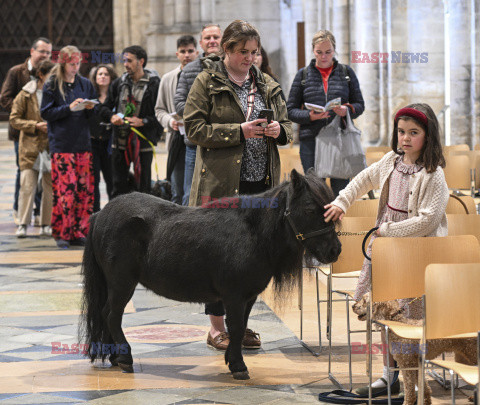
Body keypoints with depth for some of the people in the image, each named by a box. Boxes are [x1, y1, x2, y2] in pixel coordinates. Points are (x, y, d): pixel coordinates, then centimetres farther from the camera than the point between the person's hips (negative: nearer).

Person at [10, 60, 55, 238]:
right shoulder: (25, 95, -1)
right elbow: (14, 119, -1)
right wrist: (35, 126, -13)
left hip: (52, 147, 3)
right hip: (30, 147, -3)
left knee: (51, 187, 3)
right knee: (27, 187, -6)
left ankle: (46, 225, 13)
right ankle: (23, 225, 1)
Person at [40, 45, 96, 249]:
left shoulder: (85, 84, 14)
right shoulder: (52, 85, 2)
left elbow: (96, 114, 18)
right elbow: (46, 113, -4)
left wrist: (90, 108, -5)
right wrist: (69, 108, -15)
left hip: (83, 144, 4)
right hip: (61, 145, -4)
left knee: (85, 188, 0)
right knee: (65, 189, -9)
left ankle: (79, 232, 7)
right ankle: (62, 234, -2)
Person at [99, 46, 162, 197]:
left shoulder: (154, 84, -4)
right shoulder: (118, 83, 11)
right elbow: (104, 108, 16)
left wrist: (143, 121, -18)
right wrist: (111, 117, -5)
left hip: (143, 142, -4)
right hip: (120, 141, 4)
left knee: (143, 187, 0)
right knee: (118, 186, 8)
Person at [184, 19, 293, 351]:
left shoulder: (267, 84, 14)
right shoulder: (207, 82, -1)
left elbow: (287, 126, 19)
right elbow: (194, 128, -9)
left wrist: (279, 130, -5)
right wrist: (238, 131, -16)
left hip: (261, 181, 5)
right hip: (221, 181, -5)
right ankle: (217, 326, 6)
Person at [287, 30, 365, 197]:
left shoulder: (346, 72, 11)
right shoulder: (303, 75, 10)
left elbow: (360, 105, 11)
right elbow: (291, 110, 8)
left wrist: (347, 110, -12)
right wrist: (310, 116, -12)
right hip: (311, 140, 0)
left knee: (341, 188, -4)